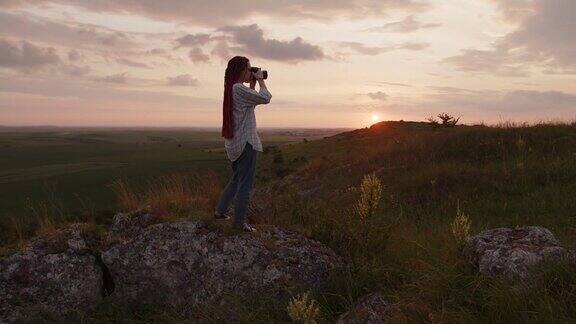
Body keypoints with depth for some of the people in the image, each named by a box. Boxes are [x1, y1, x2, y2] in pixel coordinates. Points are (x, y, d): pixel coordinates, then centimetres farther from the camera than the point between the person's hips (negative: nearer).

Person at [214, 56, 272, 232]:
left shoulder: (231, 89, 14)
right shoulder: (240, 89, -17)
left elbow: (250, 103, 23)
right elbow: (265, 98, -16)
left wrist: (252, 85, 16)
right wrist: (260, 80, -1)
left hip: (234, 143, 10)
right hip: (246, 143, -10)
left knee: (236, 179, 21)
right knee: (245, 183, -1)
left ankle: (220, 210, 24)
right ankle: (239, 221, 5)